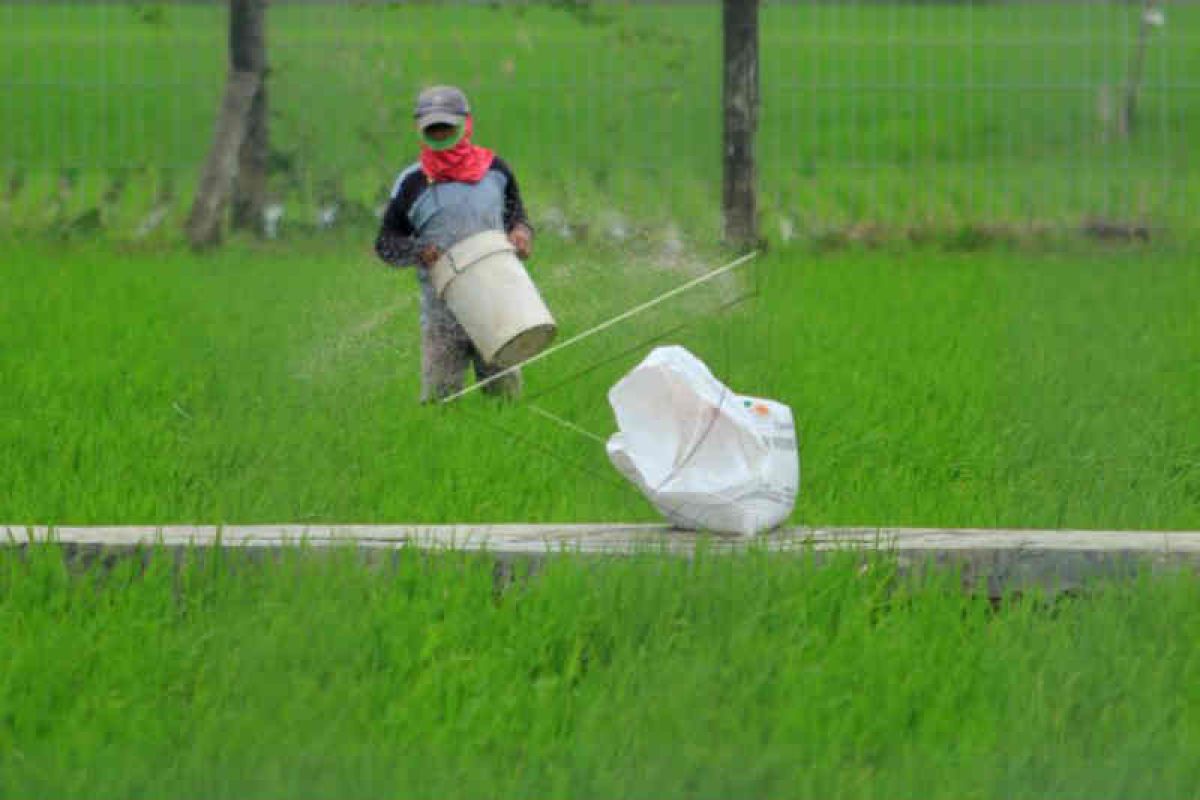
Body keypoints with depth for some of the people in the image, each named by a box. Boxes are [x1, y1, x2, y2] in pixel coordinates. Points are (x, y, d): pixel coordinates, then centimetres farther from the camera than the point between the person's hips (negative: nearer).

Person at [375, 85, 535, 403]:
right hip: (443, 312, -2)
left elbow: (514, 210, 23)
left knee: (506, 394, 5)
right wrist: (418, 252, -13)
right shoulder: (412, 183, 0)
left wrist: (520, 232, 0)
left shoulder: (494, 169, 7)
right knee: (439, 399, -6)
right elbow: (386, 242, 6)